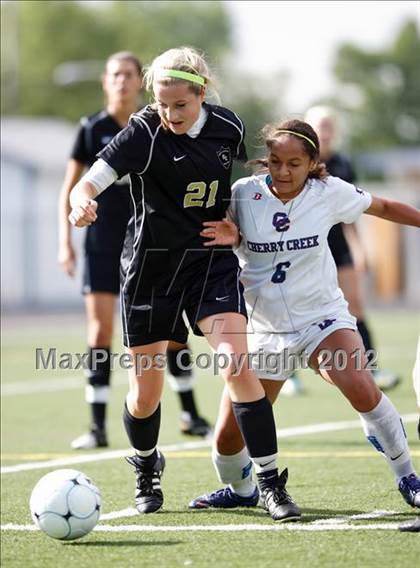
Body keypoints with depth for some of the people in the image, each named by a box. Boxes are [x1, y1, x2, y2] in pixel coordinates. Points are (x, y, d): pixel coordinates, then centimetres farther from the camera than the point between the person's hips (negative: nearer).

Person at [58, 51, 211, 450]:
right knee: (100, 330, -6)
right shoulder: (92, 129, -1)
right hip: (103, 243, -1)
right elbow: (69, 189, 3)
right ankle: (98, 426, -2)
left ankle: (190, 415, 17)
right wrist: (65, 241, -5)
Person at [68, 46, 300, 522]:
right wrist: (82, 201, -47)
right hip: (150, 265, -1)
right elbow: (88, 182, -25)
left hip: (212, 259, 2)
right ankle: (146, 471, 37)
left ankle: (271, 485, -11)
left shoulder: (228, 128, -3)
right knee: (145, 396, 5)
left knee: (237, 365, -18)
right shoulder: (143, 133, -15)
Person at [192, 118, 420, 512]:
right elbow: (224, 237, 6)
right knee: (228, 435, -1)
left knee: (362, 391, -31)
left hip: (323, 318, -1)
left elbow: (383, 207, 10)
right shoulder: (244, 194, -8)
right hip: (266, 330, 1)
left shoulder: (329, 192, -7)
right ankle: (239, 489, 34)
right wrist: (230, 237, -17)